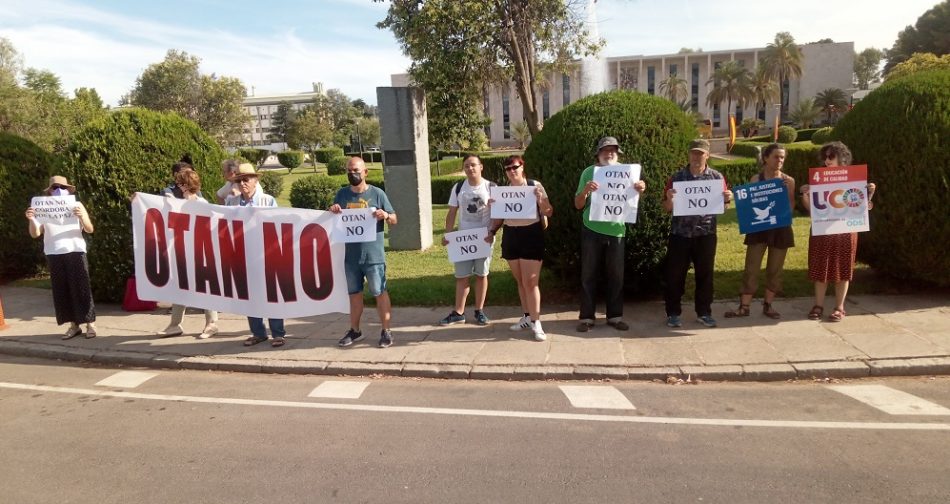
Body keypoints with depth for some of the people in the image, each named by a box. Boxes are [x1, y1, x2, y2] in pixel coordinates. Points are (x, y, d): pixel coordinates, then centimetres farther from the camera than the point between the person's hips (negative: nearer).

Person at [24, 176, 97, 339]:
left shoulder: (77, 205, 5)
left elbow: (90, 229, -1)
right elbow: (35, 234, 6)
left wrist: (81, 217, -21)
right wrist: (32, 219, -14)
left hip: (75, 252, -3)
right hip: (54, 255, 3)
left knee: (81, 288, -3)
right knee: (61, 291, 4)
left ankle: (90, 324, 2)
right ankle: (74, 325, 11)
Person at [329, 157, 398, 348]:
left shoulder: (377, 193, -4)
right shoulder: (342, 194, 5)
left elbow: (394, 220, 0)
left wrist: (386, 216, -22)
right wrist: (331, 211, -9)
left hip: (373, 255, -4)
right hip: (350, 255, 4)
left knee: (380, 293, 3)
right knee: (354, 294, 15)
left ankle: (386, 331, 13)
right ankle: (355, 331, 28)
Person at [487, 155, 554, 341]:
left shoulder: (535, 185, -5)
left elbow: (548, 213, -4)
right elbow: (499, 216, 15)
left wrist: (540, 199, -22)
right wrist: (492, 231, 0)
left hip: (531, 235, -5)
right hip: (510, 237, 5)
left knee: (530, 282, -7)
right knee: (520, 281, 12)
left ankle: (536, 322, 0)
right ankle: (527, 316, 24)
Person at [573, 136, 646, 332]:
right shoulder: (589, 172, -1)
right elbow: (578, 205, -2)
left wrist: (639, 191, -15)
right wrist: (585, 191, -23)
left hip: (616, 230, 2)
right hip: (592, 230, -2)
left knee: (616, 275, 7)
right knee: (589, 275, 3)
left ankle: (615, 316, 18)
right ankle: (586, 317, 9)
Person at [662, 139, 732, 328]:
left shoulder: (717, 177, 5)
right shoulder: (677, 177, 3)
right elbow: (667, 208, 3)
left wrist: (727, 199, -12)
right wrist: (669, 198, -18)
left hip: (706, 234, 1)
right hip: (680, 233, -1)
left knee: (705, 273, 7)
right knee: (675, 274, 2)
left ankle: (704, 313, 19)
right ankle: (673, 313, 13)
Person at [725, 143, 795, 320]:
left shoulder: (788, 181, 3)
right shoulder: (756, 179, -2)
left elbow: (791, 207, 0)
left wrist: (787, 190, -13)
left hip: (780, 229, 2)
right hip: (758, 228, -2)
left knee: (775, 269, 8)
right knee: (751, 268, -1)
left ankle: (768, 305, 20)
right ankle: (744, 306, 4)